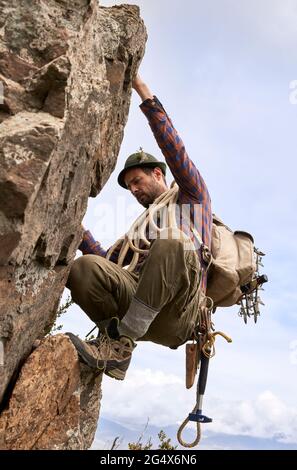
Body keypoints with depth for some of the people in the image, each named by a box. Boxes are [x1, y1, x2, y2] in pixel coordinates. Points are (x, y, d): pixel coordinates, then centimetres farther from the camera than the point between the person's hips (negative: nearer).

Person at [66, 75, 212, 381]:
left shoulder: (191, 198, 22)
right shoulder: (142, 228, 36)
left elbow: (174, 150, 6)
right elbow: (107, 261, 22)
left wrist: (145, 94, 2)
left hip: (176, 315, -4)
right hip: (139, 307, 5)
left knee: (172, 245, -36)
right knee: (83, 267, -20)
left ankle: (120, 343, -31)